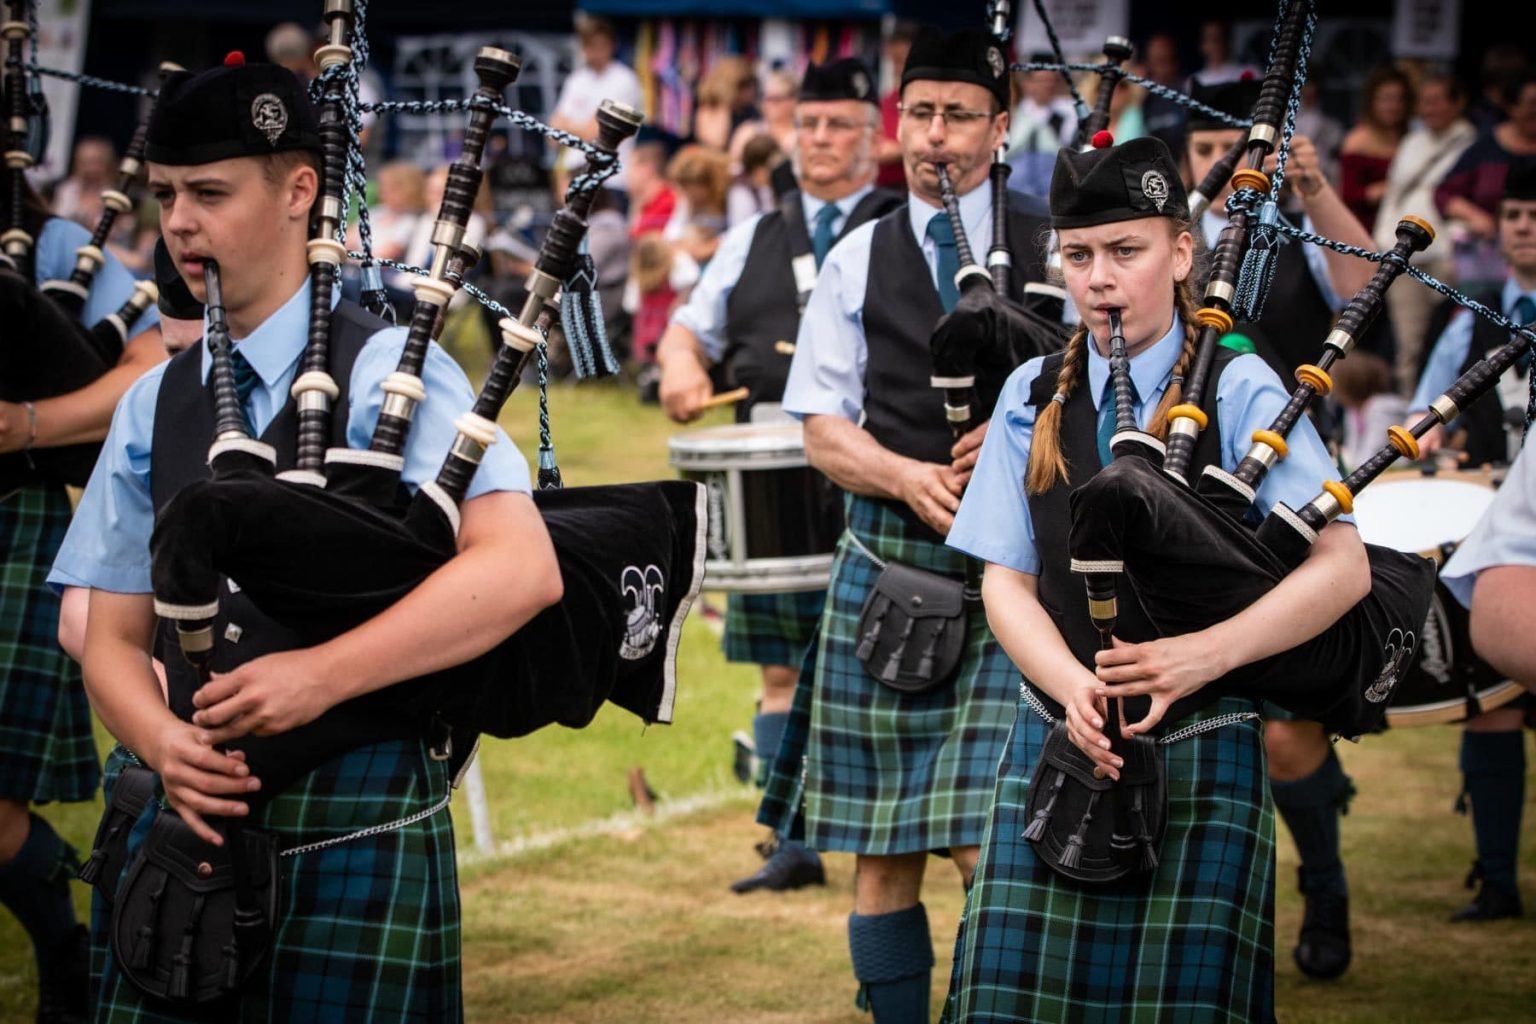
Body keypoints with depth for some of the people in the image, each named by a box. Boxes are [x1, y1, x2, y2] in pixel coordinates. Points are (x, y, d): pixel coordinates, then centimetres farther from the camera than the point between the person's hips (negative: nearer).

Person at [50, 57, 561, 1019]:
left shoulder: (389, 371, -5)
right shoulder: (154, 406, 11)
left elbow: (523, 570, -16)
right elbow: (113, 637, 12)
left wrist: (323, 673, -22)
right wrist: (165, 743, -11)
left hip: (357, 833, -4)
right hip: (188, 825, 5)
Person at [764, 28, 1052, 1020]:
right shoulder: (858, 260, 10)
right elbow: (822, 426, 7)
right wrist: (909, 477, -12)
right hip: (884, 565, 3)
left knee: (990, 846, -12)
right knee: (883, 853, 7)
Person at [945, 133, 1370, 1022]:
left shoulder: (1240, 392, -4)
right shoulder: (1034, 398, 8)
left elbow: (1343, 567, -10)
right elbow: (1006, 579, 5)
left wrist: (1205, 655, -23)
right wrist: (1072, 683, -15)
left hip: (1202, 757, -3)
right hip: (1058, 747, 3)